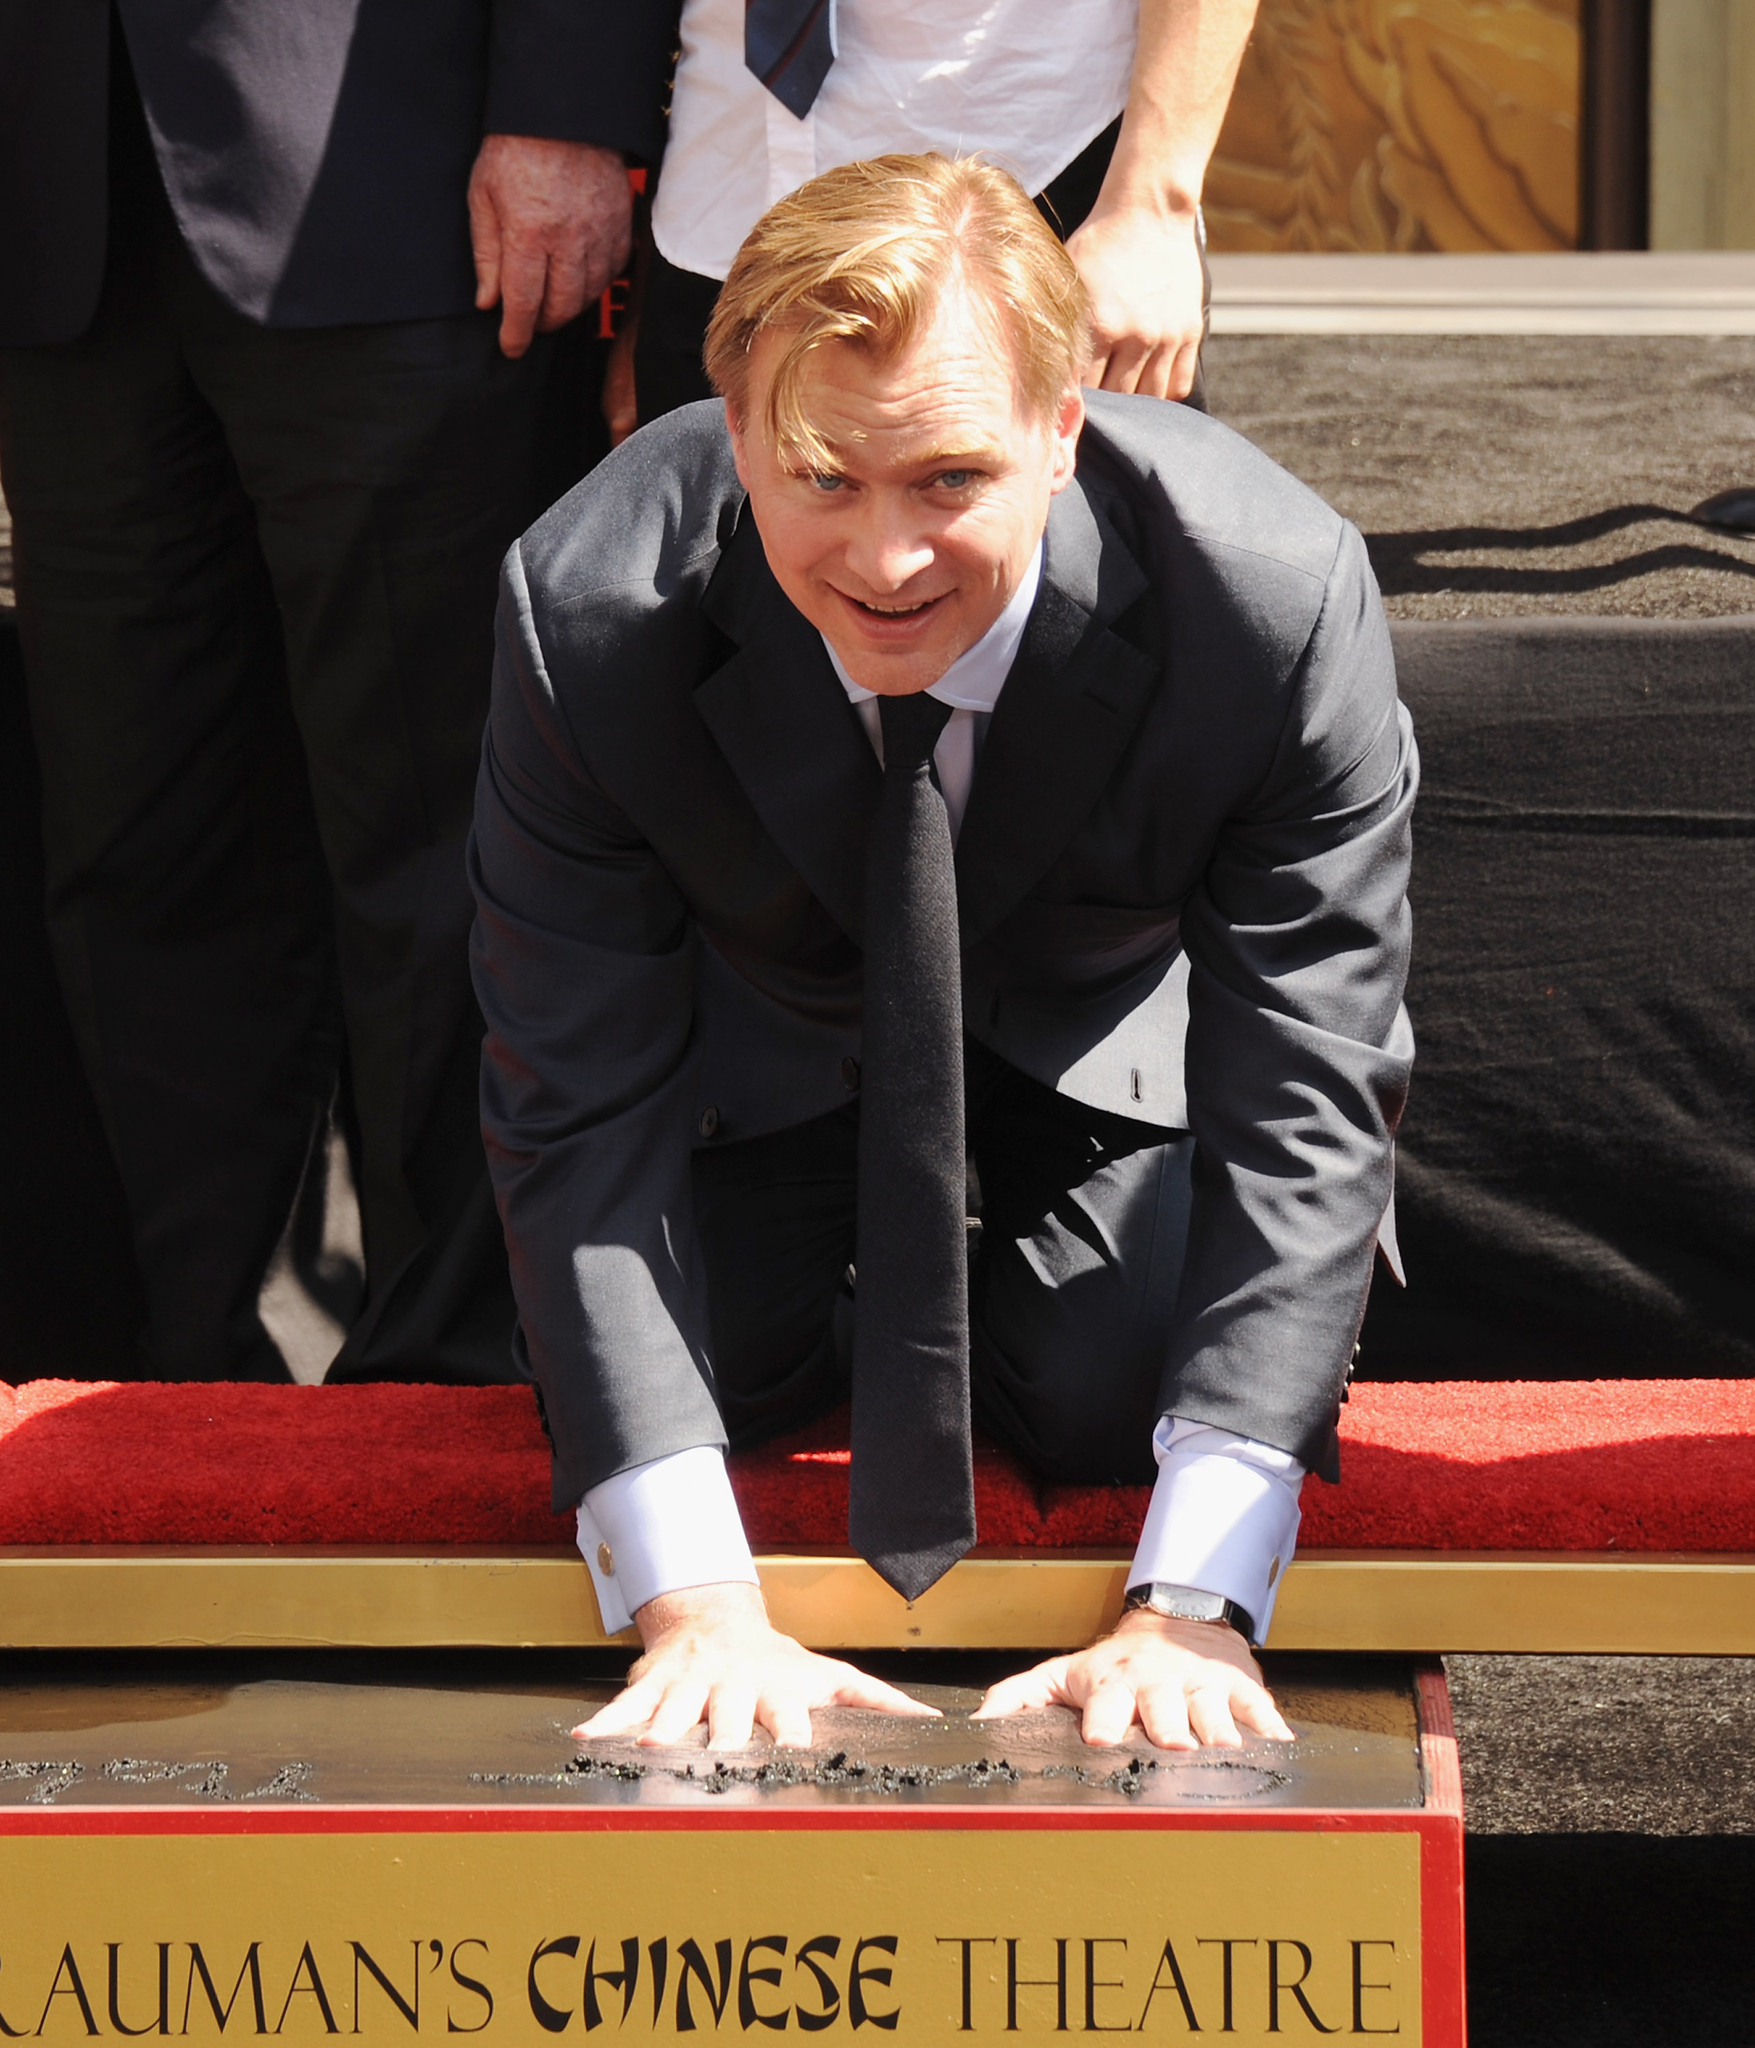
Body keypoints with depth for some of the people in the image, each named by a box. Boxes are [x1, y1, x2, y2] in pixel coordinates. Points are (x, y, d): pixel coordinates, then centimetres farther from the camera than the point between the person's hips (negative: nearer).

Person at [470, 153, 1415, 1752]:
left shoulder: (1279, 597, -38)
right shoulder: (592, 613, -36)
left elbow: (1304, 1107, -34)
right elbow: (582, 1108, -31)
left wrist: (1191, 1610, -44)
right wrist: (695, 1606, -42)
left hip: (1117, 1005, -1)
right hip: (771, 1009, 1)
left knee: (1110, 1396, -19)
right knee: (696, 1367, -16)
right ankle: (871, 1304, 19)